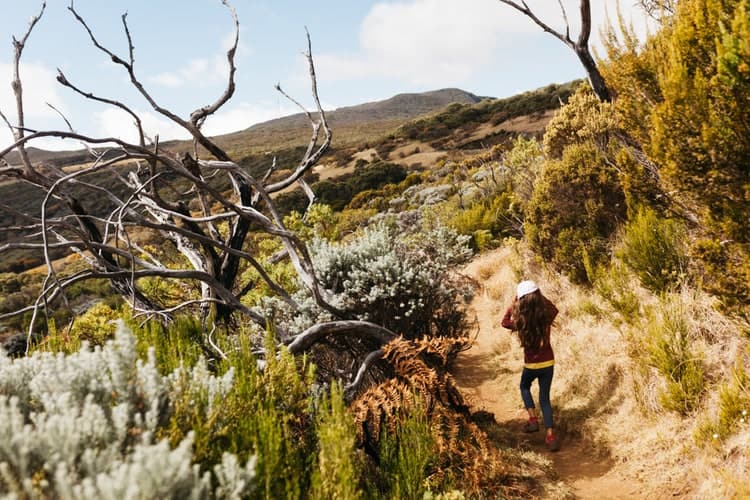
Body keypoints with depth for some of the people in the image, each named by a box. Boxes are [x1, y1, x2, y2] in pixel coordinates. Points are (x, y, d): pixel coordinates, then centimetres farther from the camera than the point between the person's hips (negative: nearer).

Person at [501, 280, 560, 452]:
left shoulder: (521, 322, -19)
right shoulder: (547, 316, -12)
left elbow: (505, 322, 2)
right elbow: (554, 309, 14)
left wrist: (513, 303, 1)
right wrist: (540, 295, 8)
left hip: (531, 364, -2)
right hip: (548, 363, 2)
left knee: (524, 387, 29)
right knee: (545, 398, 14)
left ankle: (533, 419, 18)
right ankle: (550, 435, 6)